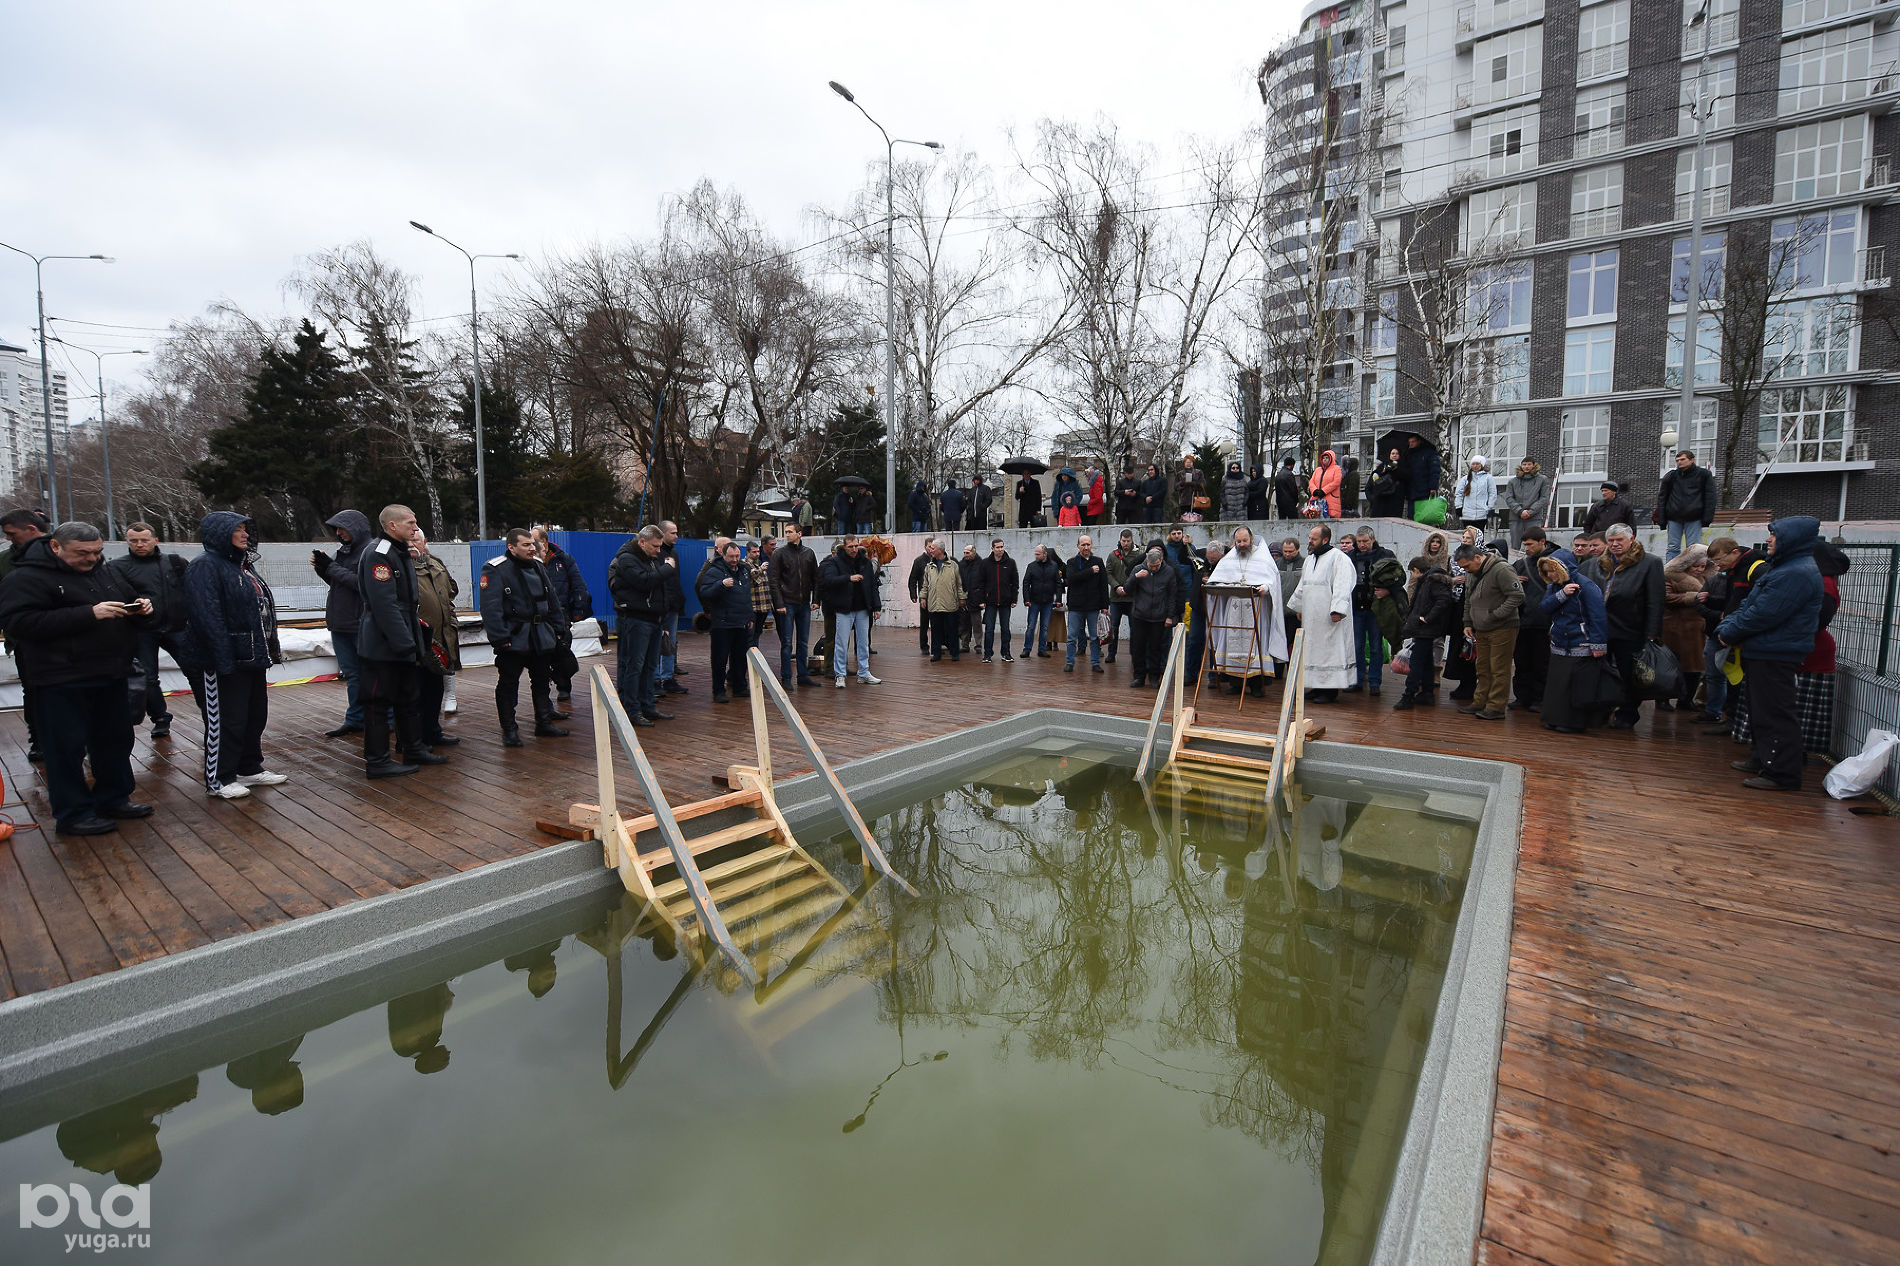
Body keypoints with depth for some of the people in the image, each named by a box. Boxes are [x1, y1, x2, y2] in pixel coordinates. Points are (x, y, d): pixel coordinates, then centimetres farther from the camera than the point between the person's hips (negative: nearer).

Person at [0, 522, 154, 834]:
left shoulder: (104, 574, 14)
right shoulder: (26, 577, -10)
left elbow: (131, 603, 27)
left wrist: (141, 607, 1)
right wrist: (89, 614, -28)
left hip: (110, 676, 7)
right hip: (63, 682, -7)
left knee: (115, 740, 15)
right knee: (67, 748, 0)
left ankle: (114, 799, 28)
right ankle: (72, 814, 10)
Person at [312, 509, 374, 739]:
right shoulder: (346, 550, 15)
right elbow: (336, 582, 21)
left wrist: (330, 566, -12)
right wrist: (322, 568, 4)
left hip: (361, 623, -8)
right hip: (340, 623, 8)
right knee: (351, 674, 13)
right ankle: (355, 720, 20)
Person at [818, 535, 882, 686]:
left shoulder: (865, 562, 9)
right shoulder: (835, 562, -4)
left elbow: (873, 586, 12)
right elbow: (828, 580, -19)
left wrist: (877, 606, 7)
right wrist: (849, 578, -27)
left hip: (862, 609, 4)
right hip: (844, 609, -4)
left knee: (864, 642, 10)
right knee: (841, 643, -2)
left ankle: (864, 673, 19)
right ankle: (839, 675, 8)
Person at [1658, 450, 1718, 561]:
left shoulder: (1703, 474, 5)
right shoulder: (1671, 476, 9)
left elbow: (1711, 497, 4)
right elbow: (1661, 497, 10)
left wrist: (1707, 518, -5)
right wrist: (1662, 519, 2)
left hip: (1694, 519, -1)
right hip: (1674, 519, 2)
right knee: (1673, 548, 1)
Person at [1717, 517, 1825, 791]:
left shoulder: (1797, 574, -17)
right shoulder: (1781, 568, 18)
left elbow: (1763, 614, -22)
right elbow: (1749, 604, 17)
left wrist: (1730, 633, -9)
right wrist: (1726, 627, 3)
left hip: (1775, 656, -11)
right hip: (1761, 653, 11)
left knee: (1775, 715, -6)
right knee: (1761, 711, 19)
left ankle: (1782, 774, 0)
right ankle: (1764, 761, 30)